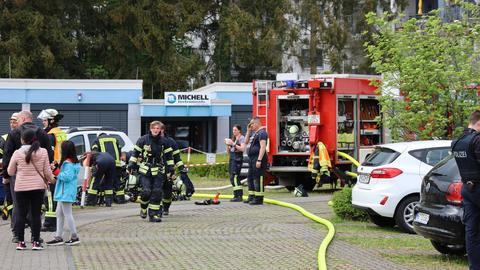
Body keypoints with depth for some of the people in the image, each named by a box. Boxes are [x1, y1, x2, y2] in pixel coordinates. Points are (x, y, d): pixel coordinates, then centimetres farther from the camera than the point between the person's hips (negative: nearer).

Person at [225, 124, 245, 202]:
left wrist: (233, 144, -18)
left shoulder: (241, 138, -2)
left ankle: (238, 196, -17)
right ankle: (239, 195, 8)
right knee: (232, 178, 5)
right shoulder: (233, 139, 20)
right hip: (232, 158, 9)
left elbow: (242, 148, -15)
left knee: (234, 177, -16)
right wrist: (228, 145, 3)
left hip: (238, 158, -9)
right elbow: (228, 151, 21)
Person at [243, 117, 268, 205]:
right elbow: (246, 142, 28)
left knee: (258, 179, -10)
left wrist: (259, 160, -27)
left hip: (258, 158, -11)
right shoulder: (255, 133, 19)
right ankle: (251, 197, 22)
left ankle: (259, 199, -9)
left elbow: (263, 147, -21)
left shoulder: (262, 133, -13)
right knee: (250, 178, 15)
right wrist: (248, 131, 16)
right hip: (252, 159, 11)